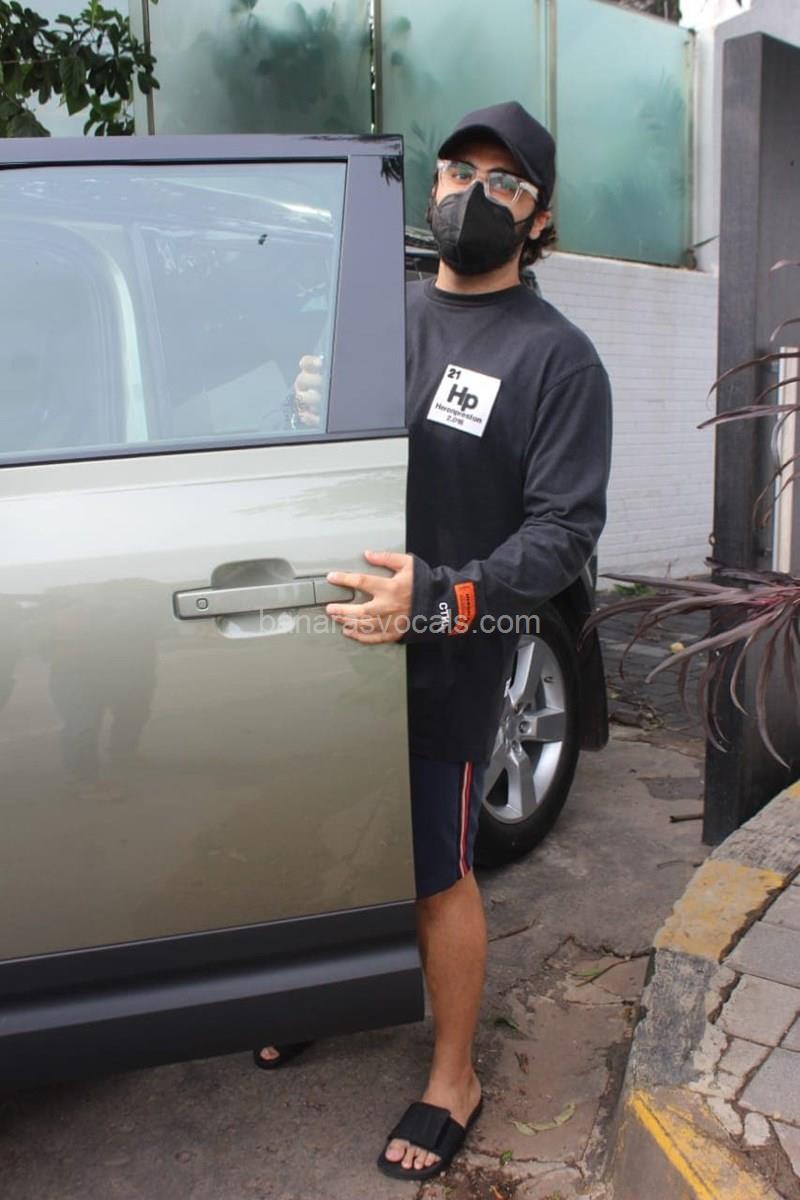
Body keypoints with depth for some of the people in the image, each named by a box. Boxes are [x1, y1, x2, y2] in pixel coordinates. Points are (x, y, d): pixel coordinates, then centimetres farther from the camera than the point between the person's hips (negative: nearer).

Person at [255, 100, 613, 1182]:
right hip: (341, 636, 5)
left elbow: (566, 527, -13)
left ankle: (453, 1081, 30)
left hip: (449, 660, -4)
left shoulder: (557, 357, -5)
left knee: (436, 874, 7)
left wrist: (440, 598, -28)